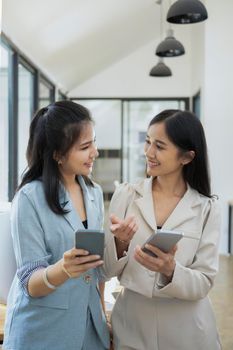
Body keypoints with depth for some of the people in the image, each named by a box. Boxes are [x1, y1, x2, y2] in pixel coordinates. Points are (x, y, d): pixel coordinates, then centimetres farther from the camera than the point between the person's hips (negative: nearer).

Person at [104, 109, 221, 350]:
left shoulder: (207, 209, -8)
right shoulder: (125, 195, -5)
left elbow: (204, 284, -8)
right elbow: (107, 270, -3)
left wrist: (170, 270, -26)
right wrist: (120, 244, -22)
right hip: (130, 327, 1)